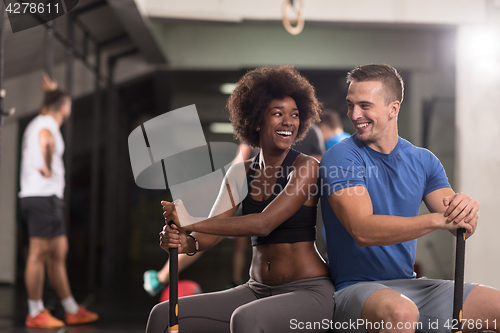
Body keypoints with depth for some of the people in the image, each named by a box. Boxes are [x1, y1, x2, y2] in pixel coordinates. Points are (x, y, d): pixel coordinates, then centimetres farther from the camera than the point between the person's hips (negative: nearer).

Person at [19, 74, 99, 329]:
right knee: (39, 253, -7)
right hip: (43, 196, -10)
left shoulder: (40, 122, 20)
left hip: (49, 198, 10)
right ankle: (35, 314, -3)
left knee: (58, 253, 11)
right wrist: (47, 166, -27)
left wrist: (51, 94, 36)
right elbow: (46, 140, -35)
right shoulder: (46, 124, -10)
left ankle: (72, 310, 16)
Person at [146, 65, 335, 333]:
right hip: (257, 290, 6)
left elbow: (264, 224, -22)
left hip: (309, 293, -6)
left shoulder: (306, 167, -10)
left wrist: (191, 221, -24)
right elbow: (212, 230, 1)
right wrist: (186, 243, -23)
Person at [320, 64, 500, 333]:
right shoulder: (340, 158, -9)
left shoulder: (423, 161, 8)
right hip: (357, 288, -5)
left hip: (411, 285, 6)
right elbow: (362, 231, -21)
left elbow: (460, 228, 3)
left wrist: (466, 210, -22)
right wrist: (437, 219, -29)